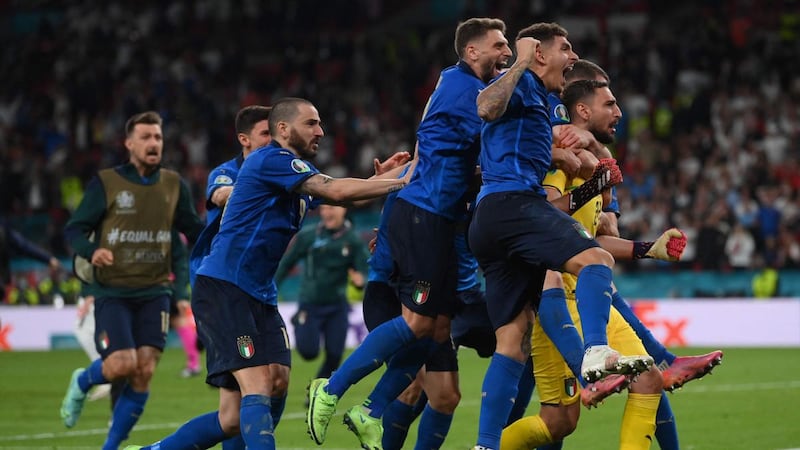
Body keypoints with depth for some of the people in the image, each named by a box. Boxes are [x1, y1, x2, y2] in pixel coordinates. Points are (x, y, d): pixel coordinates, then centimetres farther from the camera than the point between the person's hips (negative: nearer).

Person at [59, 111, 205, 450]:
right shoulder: (106, 183, -3)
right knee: (123, 364, -17)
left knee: (144, 373, -6)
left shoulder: (173, 185, 8)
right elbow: (74, 228, -2)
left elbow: (194, 229, 17)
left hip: (154, 292, 3)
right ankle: (82, 383, 19)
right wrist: (91, 251, -23)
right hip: (112, 292, -3)